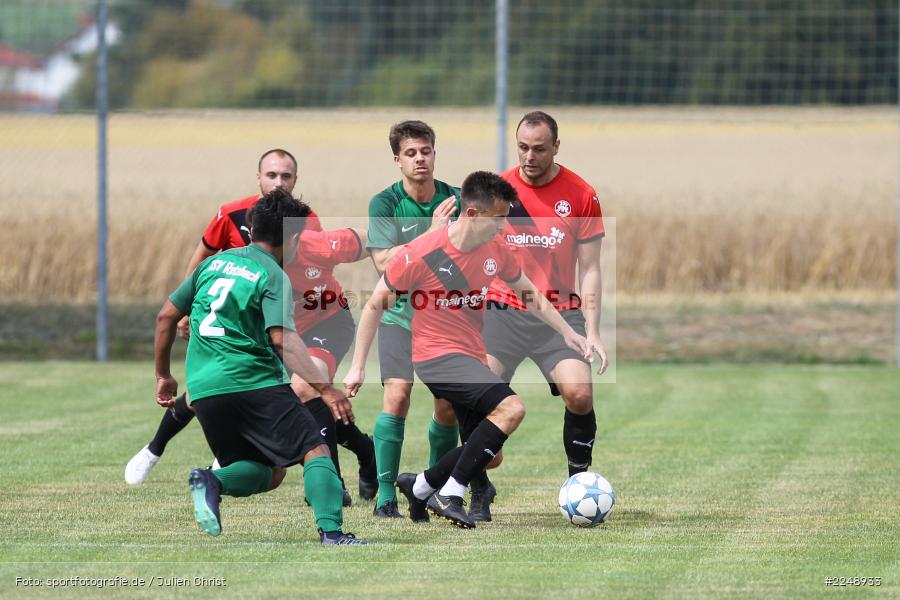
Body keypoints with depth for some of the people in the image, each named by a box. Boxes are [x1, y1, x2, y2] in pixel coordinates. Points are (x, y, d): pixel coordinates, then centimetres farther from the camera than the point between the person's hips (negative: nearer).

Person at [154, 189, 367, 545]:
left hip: (202, 389, 6)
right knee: (316, 450, 0)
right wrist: (325, 390, -20)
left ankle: (213, 481, -12)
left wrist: (164, 376, 28)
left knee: (269, 472, 17)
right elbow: (283, 339, -17)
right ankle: (330, 529, -21)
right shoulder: (273, 276, -3)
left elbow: (166, 317, 18)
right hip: (255, 382, -6)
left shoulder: (214, 263, 16)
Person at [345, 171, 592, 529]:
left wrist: (567, 332, 12)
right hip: (437, 355, -8)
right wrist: (358, 366, -6)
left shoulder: (495, 251, 2)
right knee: (511, 408, -27)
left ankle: (419, 487, 27)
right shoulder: (420, 254, -17)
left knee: (490, 456, 6)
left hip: (471, 358, 8)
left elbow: (528, 293, 19)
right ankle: (449, 495, -21)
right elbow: (376, 304, -7)